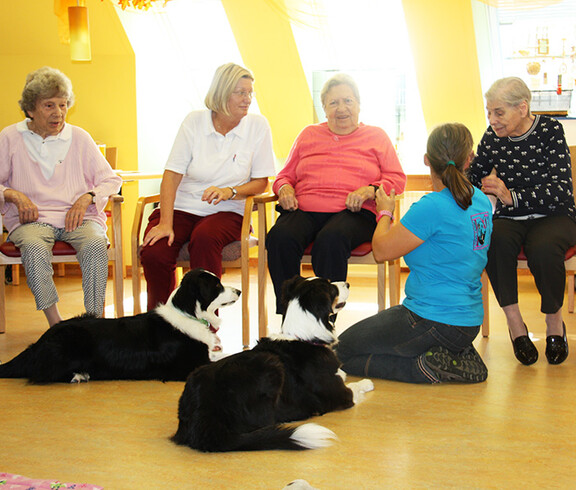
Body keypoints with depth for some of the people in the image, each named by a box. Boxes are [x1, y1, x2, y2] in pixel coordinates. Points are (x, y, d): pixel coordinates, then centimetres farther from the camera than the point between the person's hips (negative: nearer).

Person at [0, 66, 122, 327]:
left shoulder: (79, 137, 13)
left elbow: (111, 180, 12)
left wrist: (86, 198, -7)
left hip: (79, 216, 1)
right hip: (32, 218, -1)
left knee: (95, 244, -34)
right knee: (34, 247, -36)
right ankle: (55, 325, -32)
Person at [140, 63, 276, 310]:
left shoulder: (258, 126, 1)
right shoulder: (195, 121, 1)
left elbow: (261, 182, 4)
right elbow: (172, 174, -3)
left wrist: (230, 192, -16)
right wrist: (165, 223, -16)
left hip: (226, 212, -1)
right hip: (182, 207, 1)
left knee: (204, 238, -36)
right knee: (153, 252, -28)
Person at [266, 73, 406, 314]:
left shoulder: (376, 136, 20)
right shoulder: (309, 135, 27)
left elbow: (397, 178, 10)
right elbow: (285, 175, 28)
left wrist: (369, 190, -10)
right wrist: (284, 188, 3)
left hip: (353, 213, -2)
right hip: (304, 210, 3)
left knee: (331, 240, -39)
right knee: (280, 238, -33)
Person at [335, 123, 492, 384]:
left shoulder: (432, 207, -22)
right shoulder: (482, 201, 3)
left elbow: (382, 251, -14)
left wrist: (385, 212, 5)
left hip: (433, 321, -9)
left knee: (341, 352, 6)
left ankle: (426, 366, -9)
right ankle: (459, 355, 10)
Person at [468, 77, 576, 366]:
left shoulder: (550, 130, -9)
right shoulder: (493, 138, 3)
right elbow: (473, 182, 12)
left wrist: (512, 196, -30)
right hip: (510, 220, 3)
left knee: (543, 248, -36)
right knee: (494, 239, -33)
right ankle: (514, 323, -19)